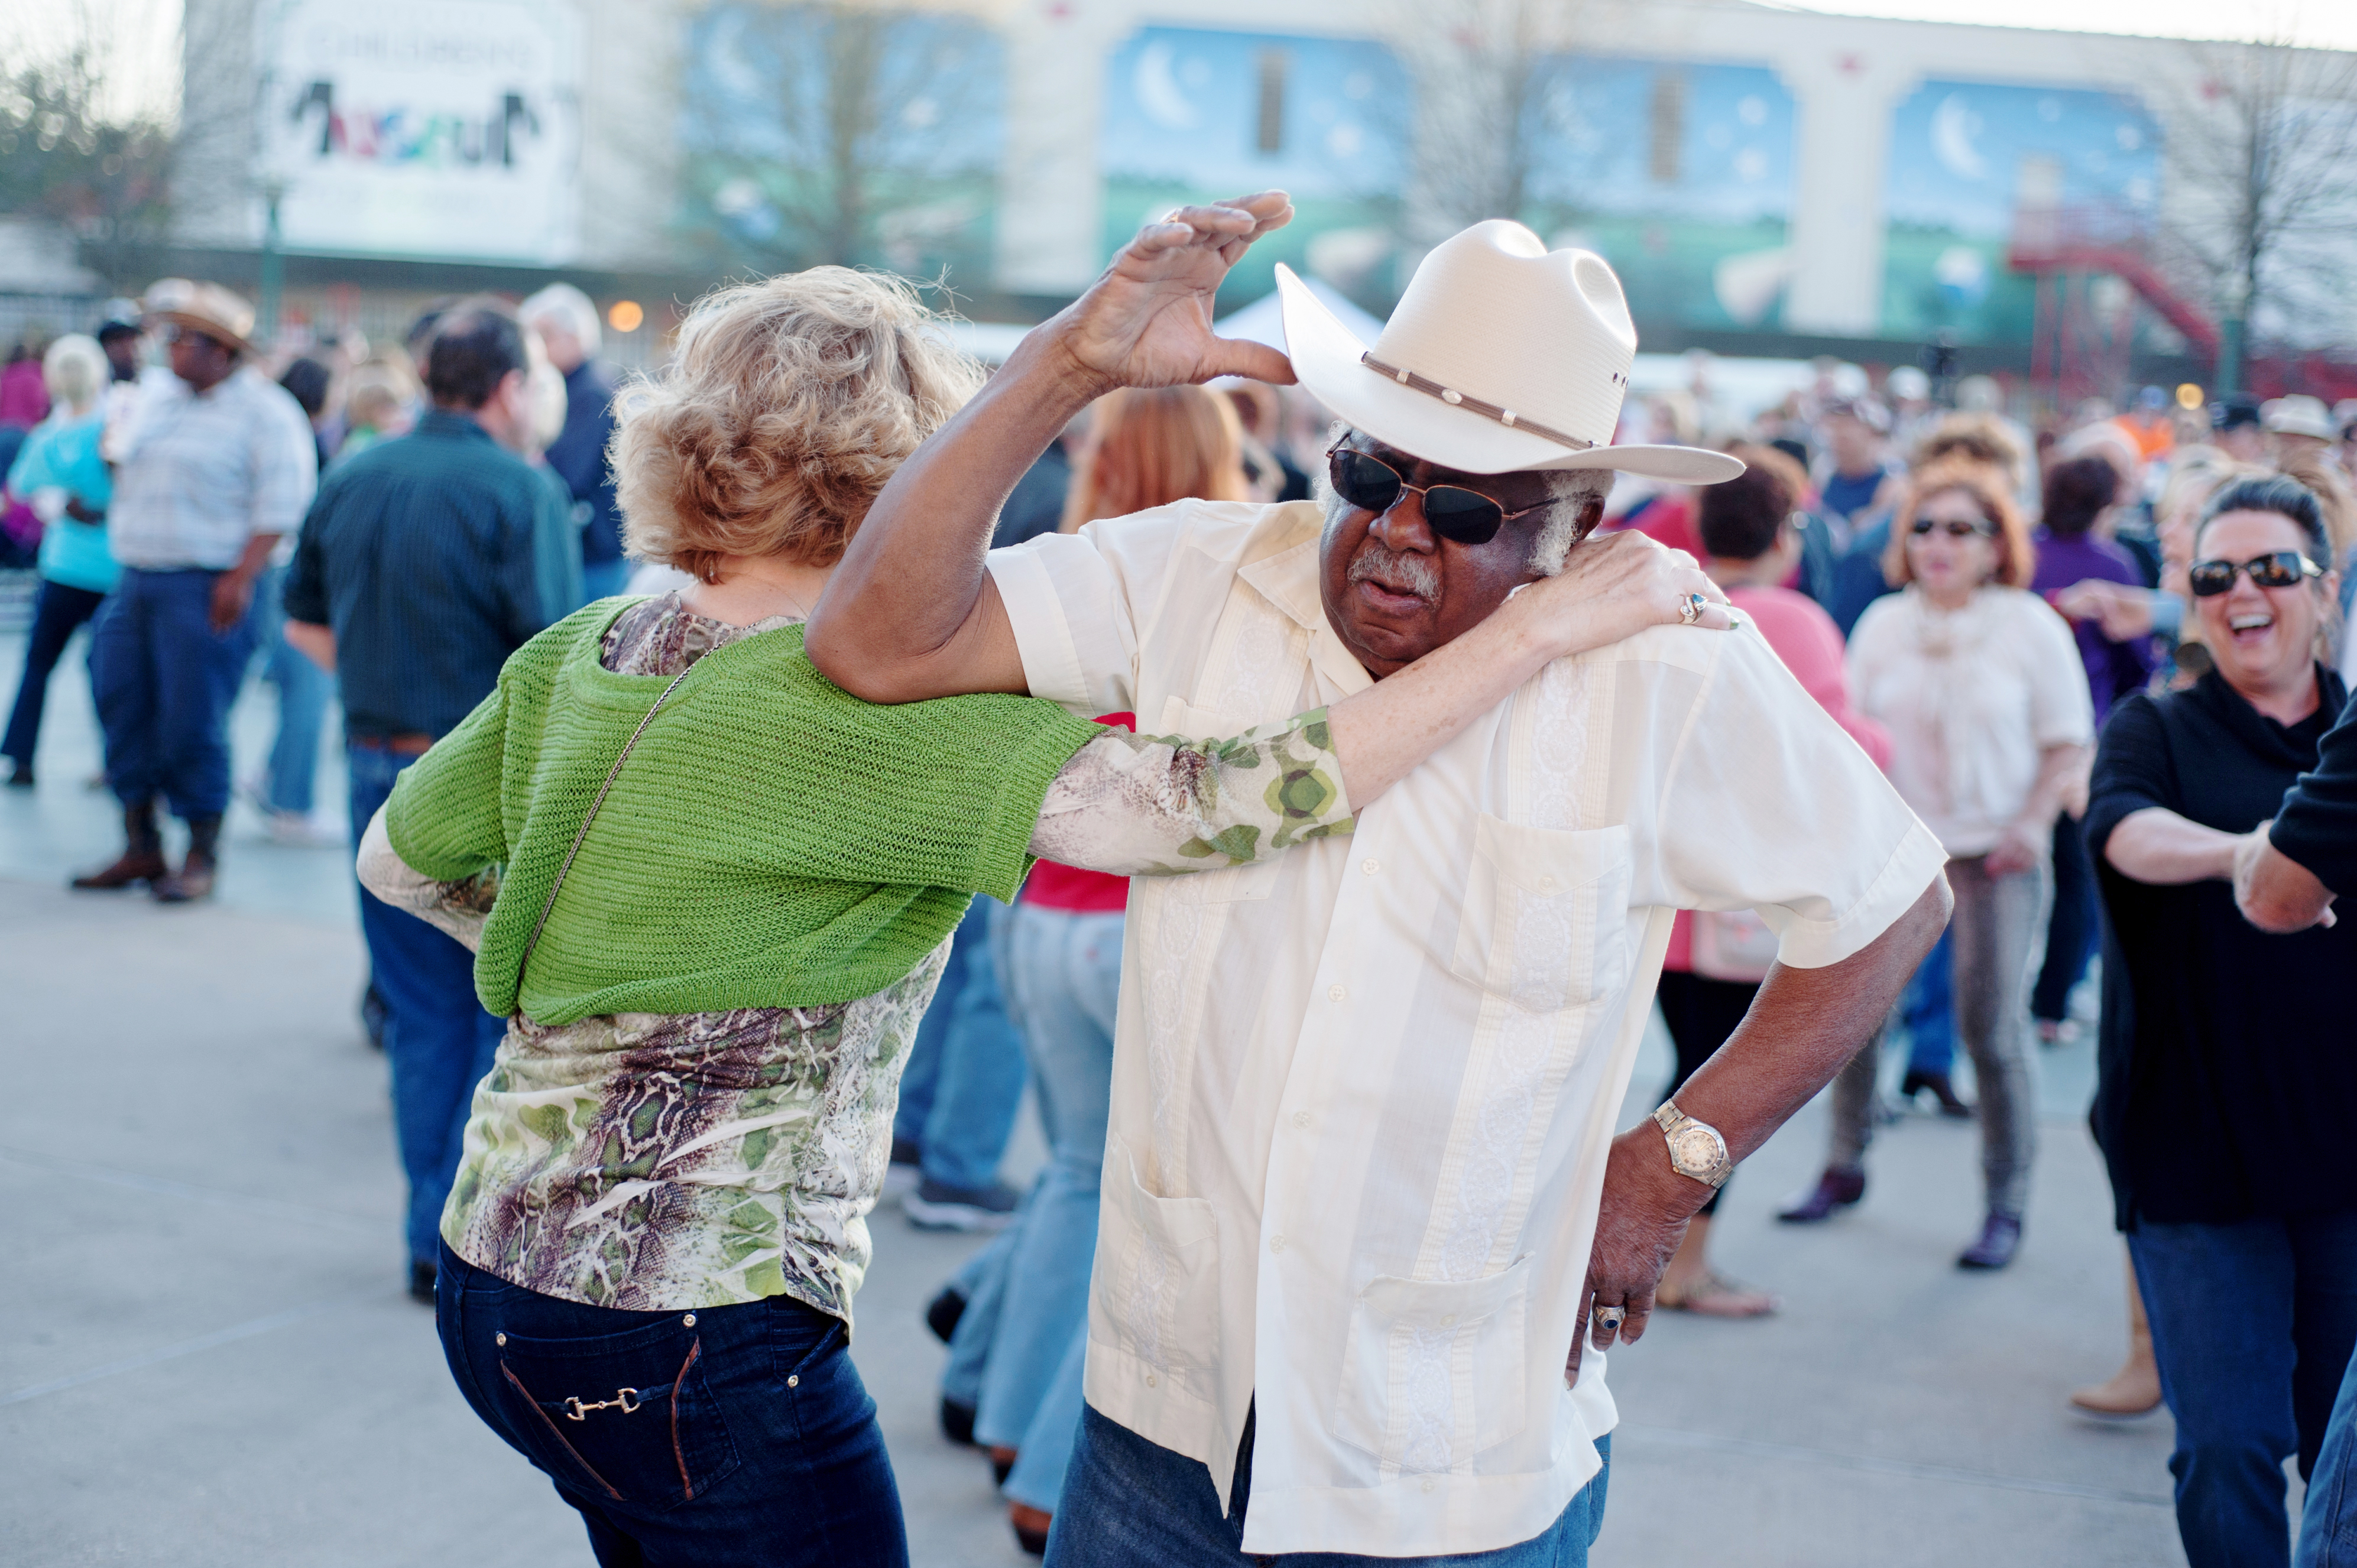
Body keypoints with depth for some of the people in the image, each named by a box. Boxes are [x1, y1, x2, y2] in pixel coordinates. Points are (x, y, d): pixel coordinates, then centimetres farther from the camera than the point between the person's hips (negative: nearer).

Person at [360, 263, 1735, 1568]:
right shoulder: (857, 715, -22)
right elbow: (1228, 809, -28)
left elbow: (401, 859, 17)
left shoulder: (579, 654, 2)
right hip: (691, 1330, -8)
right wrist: (1541, 627, -25)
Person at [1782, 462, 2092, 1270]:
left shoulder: (2031, 626, -2)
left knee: (1992, 1024, -5)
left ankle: (2006, 1205, 7)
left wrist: (2033, 823, -12)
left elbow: (2069, 745, 1)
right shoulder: (1883, 623, 6)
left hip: (1993, 850, -3)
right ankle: (1845, 1166, 21)